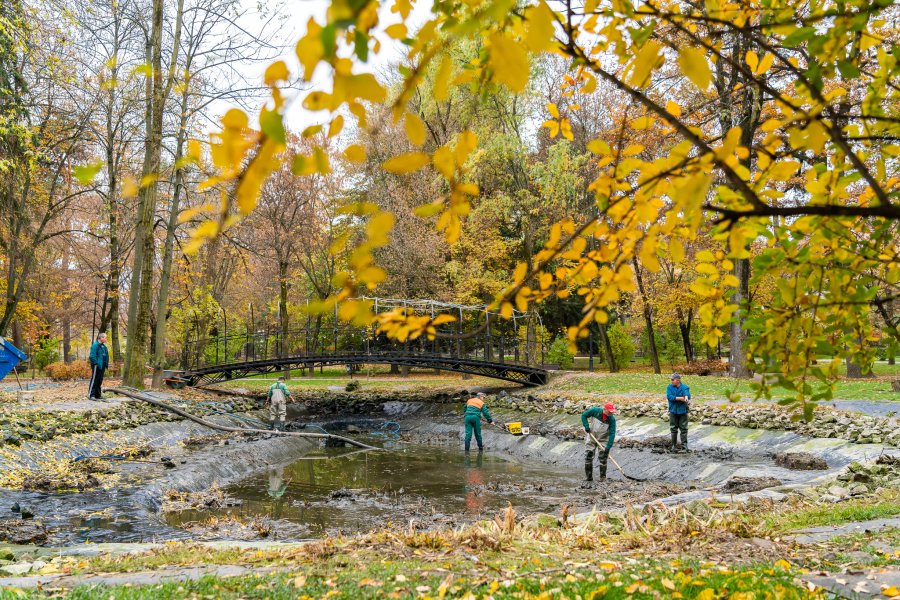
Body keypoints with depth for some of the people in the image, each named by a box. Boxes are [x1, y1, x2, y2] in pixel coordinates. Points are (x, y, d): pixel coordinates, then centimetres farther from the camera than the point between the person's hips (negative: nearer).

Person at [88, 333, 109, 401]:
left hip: (102, 366, 9)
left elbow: (106, 355, 21)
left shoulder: (103, 346, 15)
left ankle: (98, 395, 20)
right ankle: (90, 395, -6)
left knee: (99, 381, 13)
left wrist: (106, 364, 12)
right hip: (96, 366, -9)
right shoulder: (95, 345, -13)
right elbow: (92, 356, -19)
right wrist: (96, 363, -19)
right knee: (94, 380, -8)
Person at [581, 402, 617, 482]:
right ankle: (588, 477, 12)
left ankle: (603, 477, 10)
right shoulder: (595, 411, -19)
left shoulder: (612, 419, -20)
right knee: (588, 456, 1)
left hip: (603, 440, -1)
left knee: (603, 458, -2)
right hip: (591, 437, 1)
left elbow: (612, 433, -21)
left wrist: (608, 447, -27)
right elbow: (584, 415, -6)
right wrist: (586, 426, -19)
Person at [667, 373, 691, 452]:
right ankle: (674, 445, 17)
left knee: (684, 429, 1)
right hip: (673, 410, 2)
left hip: (682, 411, -2)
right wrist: (680, 398, -22)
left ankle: (684, 445, 9)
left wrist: (686, 398, -51)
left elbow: (687, 394, -27)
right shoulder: (670, 387, -2)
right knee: (673, 429, 7)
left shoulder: (684, 388, -7)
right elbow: (669, 397, -15)